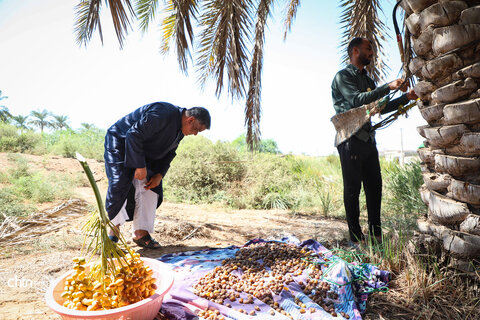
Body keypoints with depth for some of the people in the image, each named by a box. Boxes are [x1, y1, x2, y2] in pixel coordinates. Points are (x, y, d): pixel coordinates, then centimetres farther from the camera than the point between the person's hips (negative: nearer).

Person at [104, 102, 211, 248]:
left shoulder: (180, 129, -3)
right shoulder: (162, 115, -32)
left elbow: (169, 153, 6)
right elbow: (133, 135, -31)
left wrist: (159, 175, -7)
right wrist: (140, 166, -28)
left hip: (144, 151, 8)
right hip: (120, 141, -8)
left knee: (150, 188, -1)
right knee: (120, 184, -18)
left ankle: (141, 233, 3)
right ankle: (114, 225, 2)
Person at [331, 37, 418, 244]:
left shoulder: (367, 80, 24)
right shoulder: (342, 76, -1)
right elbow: (357, 100, -17)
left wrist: (406, 98, 14)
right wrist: (388, 87, -21)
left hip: (367, 140, 8)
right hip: (350, 140, -8)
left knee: (374, 186, 7)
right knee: (352, 189, -4)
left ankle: (375, 233, 17)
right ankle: (356, 237, 4)